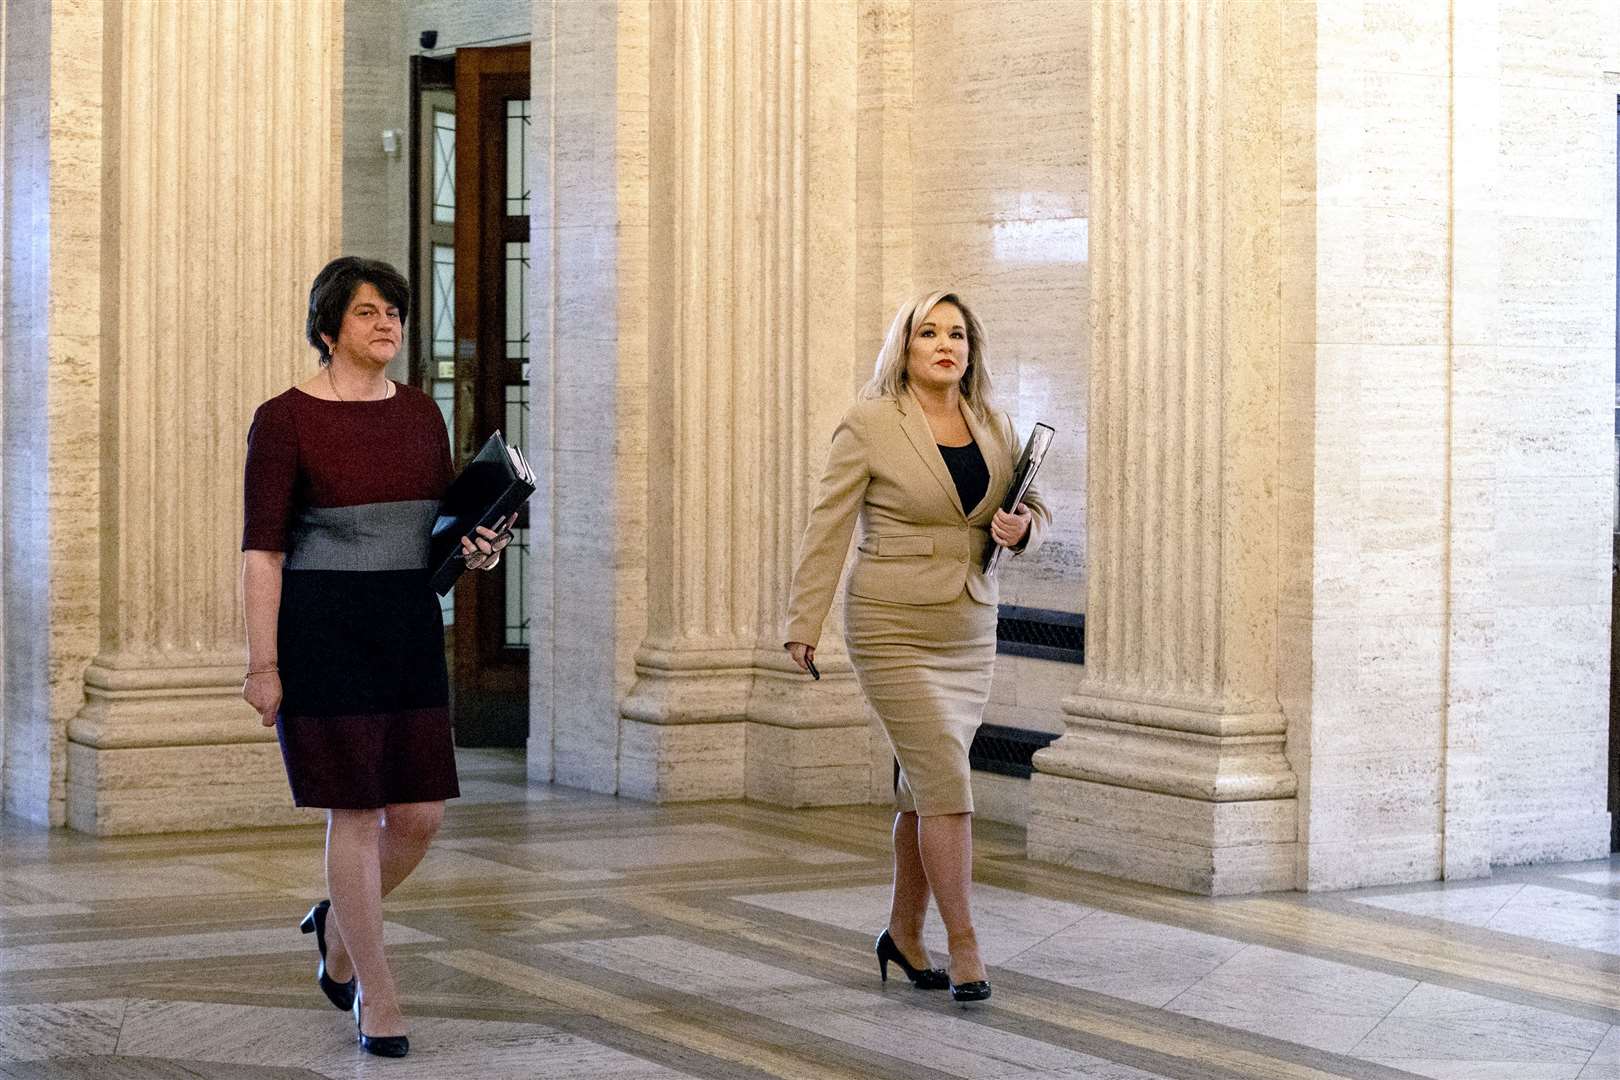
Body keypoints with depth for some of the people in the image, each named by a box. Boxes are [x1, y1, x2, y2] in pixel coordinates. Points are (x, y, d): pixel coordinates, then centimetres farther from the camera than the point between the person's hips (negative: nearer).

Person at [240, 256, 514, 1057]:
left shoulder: (419, 413, 9)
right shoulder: (285, 419, -7)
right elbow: (262, 547, -9)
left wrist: (479, 550, -8)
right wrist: (262, 663, -14)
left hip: (409, 626, 6)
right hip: (322, 629, -6)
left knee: (422, 813, 4)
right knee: (356, 811, -2)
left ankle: (339, 924, 32)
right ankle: (376, 996, 10)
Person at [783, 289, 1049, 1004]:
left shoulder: (995, 428, 8)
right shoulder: (869, 424, -7)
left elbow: (1034, 509, 18)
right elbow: (828, 526, -6)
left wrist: (1021, 529, -6)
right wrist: (804, 623, -10)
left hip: (971, 633, 5)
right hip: (893, 629, -5)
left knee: (924, 789, 13)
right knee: (947, 783, -11)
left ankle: (905, 933, 27)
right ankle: (964, 947, -4)